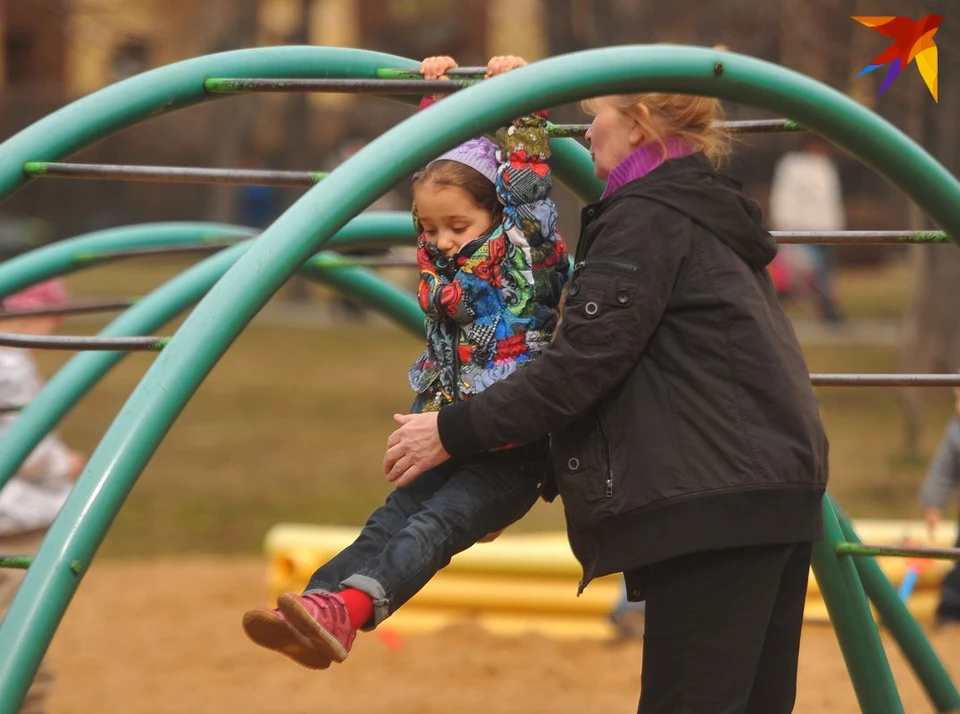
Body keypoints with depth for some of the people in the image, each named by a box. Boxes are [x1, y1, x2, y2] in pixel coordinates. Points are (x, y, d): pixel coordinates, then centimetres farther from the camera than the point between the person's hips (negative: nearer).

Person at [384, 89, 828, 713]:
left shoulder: (645, 219, -7)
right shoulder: (706, 214, 23)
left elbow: (584, 362, -14)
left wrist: (455, 432, -8)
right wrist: (538, 478, 25)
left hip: (713, 505, -10)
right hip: (780, 497, 10)